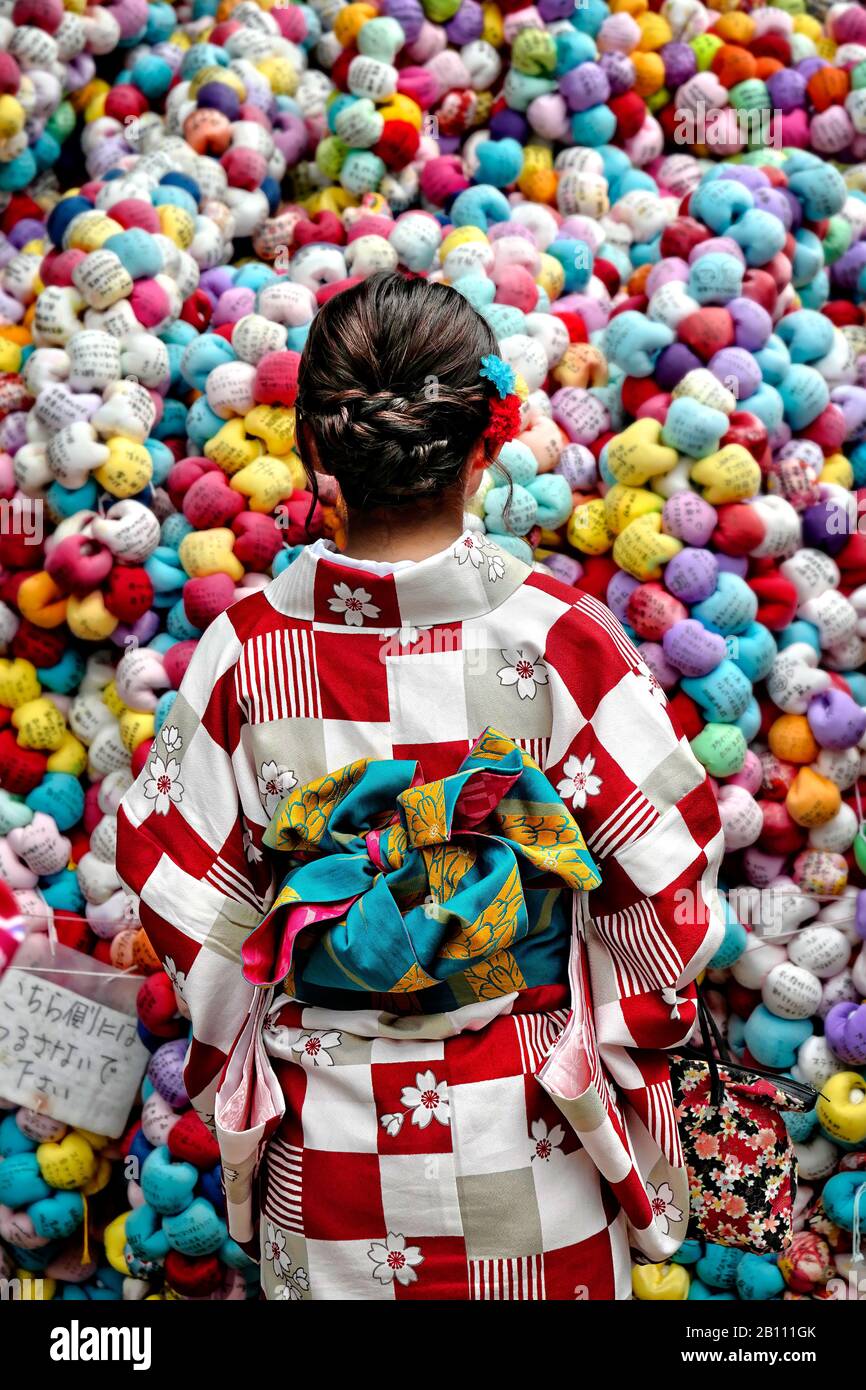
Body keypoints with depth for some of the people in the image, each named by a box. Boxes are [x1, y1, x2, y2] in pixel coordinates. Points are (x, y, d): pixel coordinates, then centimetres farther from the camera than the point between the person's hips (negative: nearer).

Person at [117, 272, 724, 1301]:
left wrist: (232, 1063, 12)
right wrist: (634, 1039, 6)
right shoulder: (559, 635, -19)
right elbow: (664, 865, -12)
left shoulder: (246, 646, -14)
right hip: (528, 1121, -1)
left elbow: (174, 869, -5)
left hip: (323, 1125, 1)